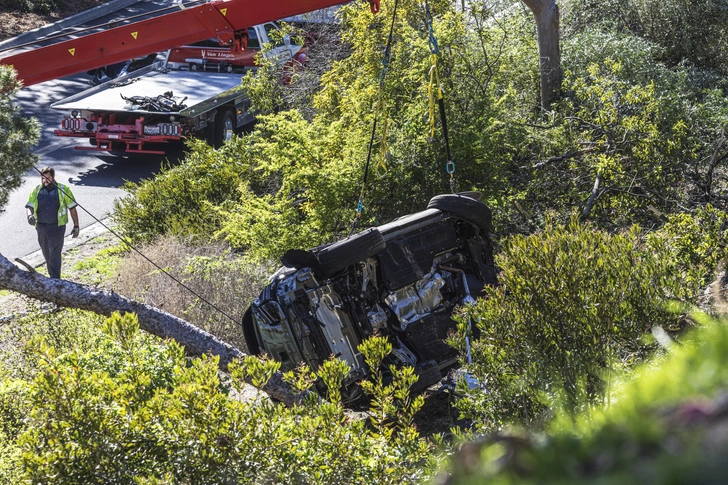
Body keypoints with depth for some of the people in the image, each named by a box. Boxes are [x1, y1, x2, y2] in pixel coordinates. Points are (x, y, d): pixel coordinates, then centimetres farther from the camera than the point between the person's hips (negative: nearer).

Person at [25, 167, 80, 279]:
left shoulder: (63, 190, -2)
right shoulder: (37, 191, 6)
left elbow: (72, 208, 3)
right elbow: (30, 206, 5)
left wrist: (76, 226, 2)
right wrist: (30, 215, -19)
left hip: (57, 227, -4)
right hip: (41, 226, 4)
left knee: (55, 253, -11)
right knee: (46, 253, 16)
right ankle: (51, 273, 34)